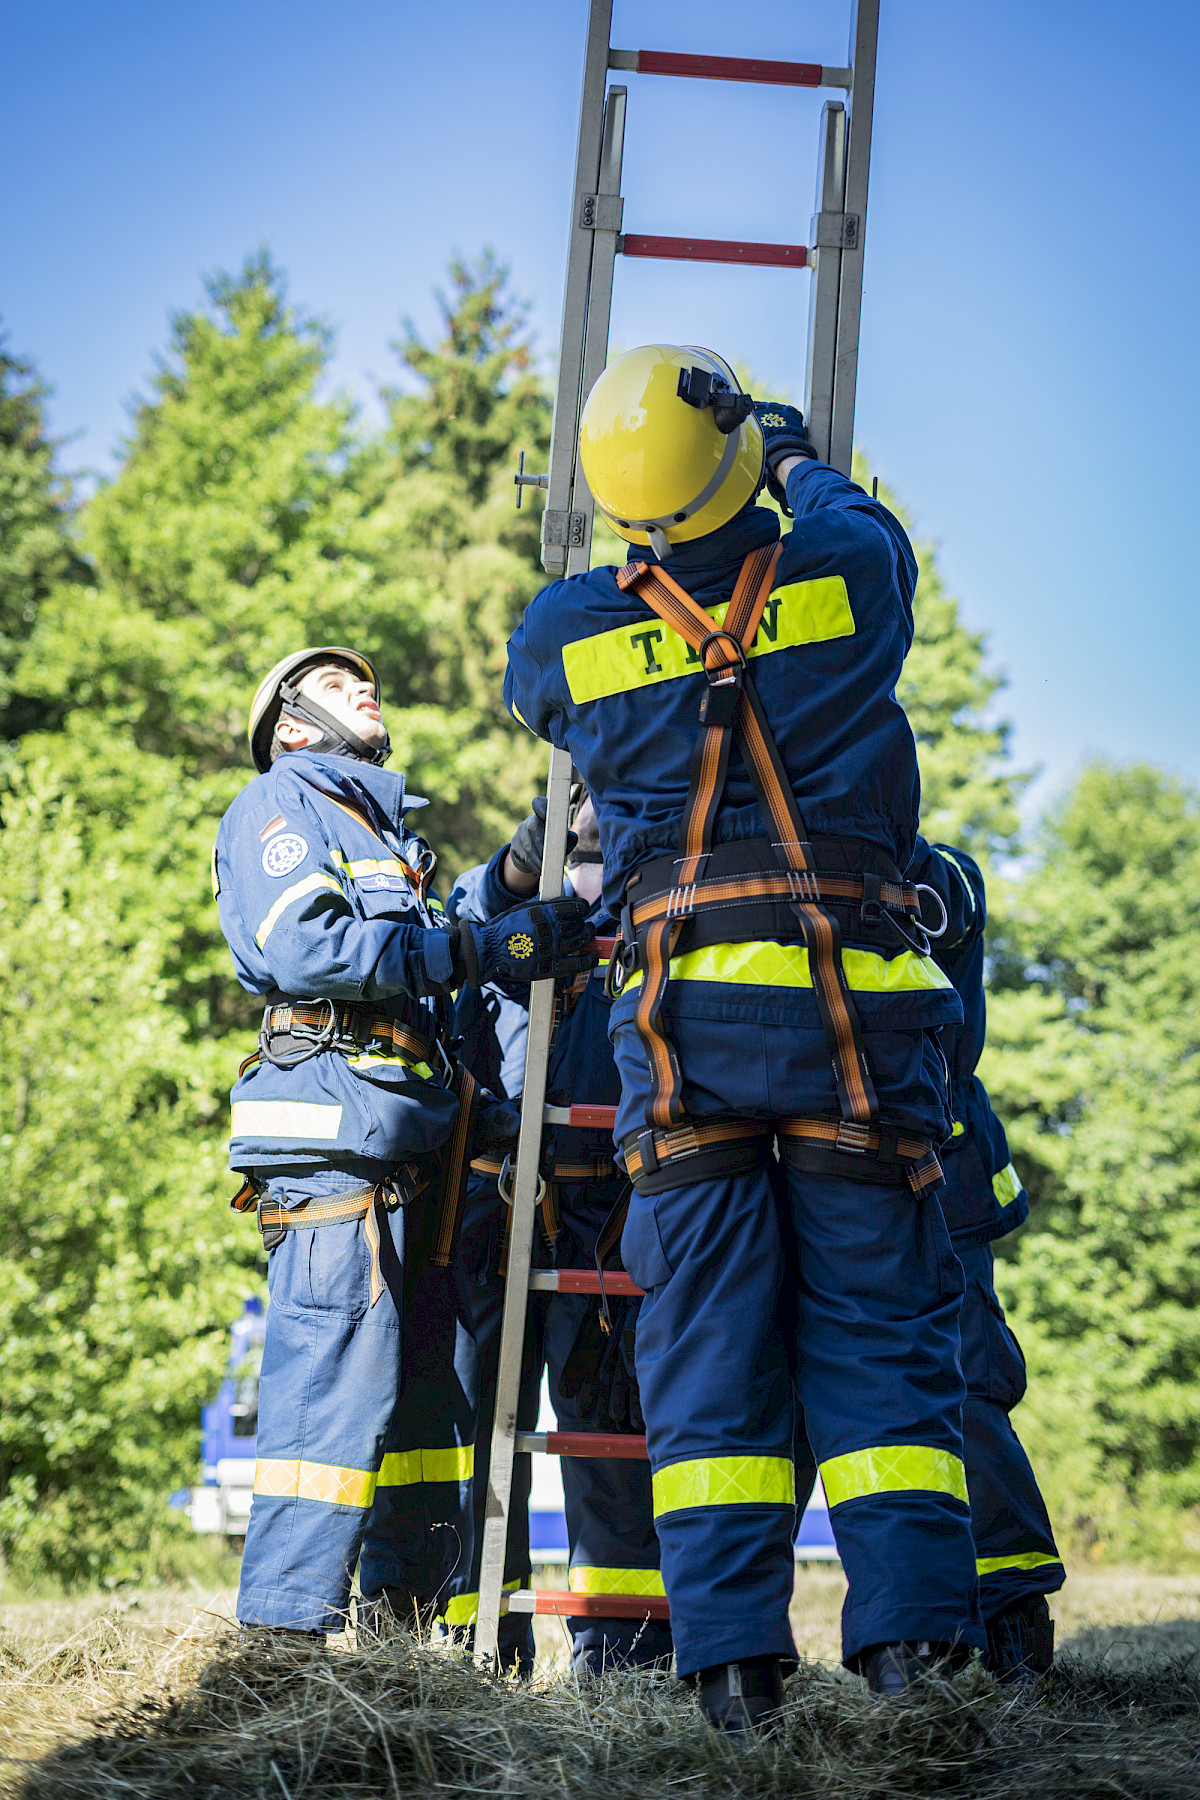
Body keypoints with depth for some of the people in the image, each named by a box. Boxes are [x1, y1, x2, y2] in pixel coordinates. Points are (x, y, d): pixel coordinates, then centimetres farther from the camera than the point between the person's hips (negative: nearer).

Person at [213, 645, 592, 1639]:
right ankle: (285, 1639, -15)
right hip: (334, 1132, -9)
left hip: (417, 1149, 9)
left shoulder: (392, 835, 32)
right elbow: (305, 948, -13)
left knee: (438, 1400, 5)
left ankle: (402, 1631, 9)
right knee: (337, 1384, -15)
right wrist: (488, 948, -14)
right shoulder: (279, 802, 6)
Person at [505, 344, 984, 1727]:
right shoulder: (847, 570, 2)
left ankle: (730, 1651, -1)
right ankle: (907, 1625, -1)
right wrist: (800, 460, 47)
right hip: (853, 998, 0)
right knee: (879, 1321, 4)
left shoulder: (565, 632, 4)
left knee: (707, 1338, 4)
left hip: (683, 1005, 1)